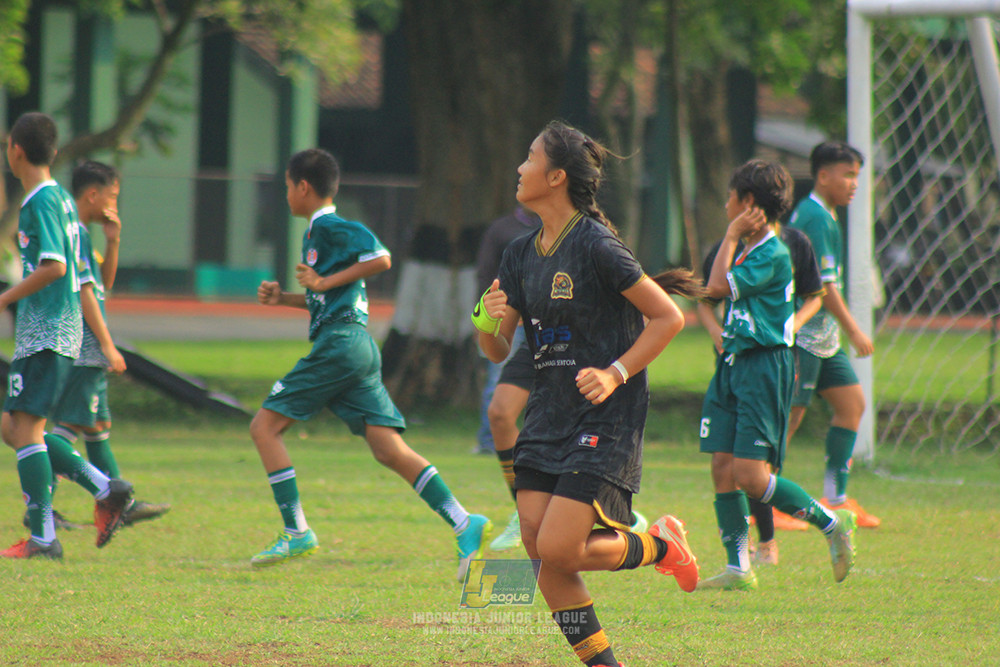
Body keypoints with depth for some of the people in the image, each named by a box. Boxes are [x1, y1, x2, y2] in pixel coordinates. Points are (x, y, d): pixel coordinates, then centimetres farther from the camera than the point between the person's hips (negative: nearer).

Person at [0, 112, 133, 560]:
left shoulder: (41, 202, -13)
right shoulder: (61, 198, 16)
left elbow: (54, 267, -22)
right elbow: (69, 266, 21)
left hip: (45, 333, -10)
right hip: (52, 331, 10)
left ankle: (42, 538, -12)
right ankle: (105, 489, 8)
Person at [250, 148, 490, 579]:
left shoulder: (329, 227, -6)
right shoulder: (316, 232, 23)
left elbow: (380, 258, -19)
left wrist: (325, 281, -13)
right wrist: (284, 298, 22)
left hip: (338, 346, -10)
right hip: (358, 349, 10)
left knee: (265, 425, -2)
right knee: (389, 449, 0)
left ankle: (296, 532, -5)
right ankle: (465, 524, -12)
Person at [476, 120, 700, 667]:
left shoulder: (596, 246, -13)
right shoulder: (522, 255, 10)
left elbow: (669, 317, -10)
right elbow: (499, 350, 14)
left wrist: (615, 374, -17)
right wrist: (487, 320, -8)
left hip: (605, 420, -7)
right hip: (548, 418, 7)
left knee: (556, 551, -15)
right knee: (542, 556, -2)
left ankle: (658, 545, 12)